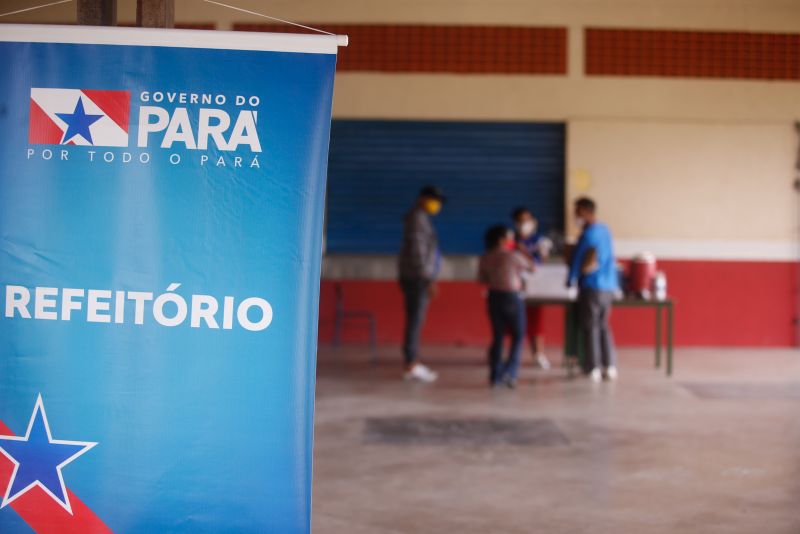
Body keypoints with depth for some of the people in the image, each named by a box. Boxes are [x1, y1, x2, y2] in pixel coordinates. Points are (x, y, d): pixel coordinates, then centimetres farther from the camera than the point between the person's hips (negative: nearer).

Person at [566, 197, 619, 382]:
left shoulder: (588, 233, -13)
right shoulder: (605, 230, 11)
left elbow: (577, 258, -6)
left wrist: (570, 280, 9)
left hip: (592, 286, -7)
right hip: (609, 286, 7)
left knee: (590, 327, 0)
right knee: (603, 326, 15)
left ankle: (594, 369, 0)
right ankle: (610, 367, 11)